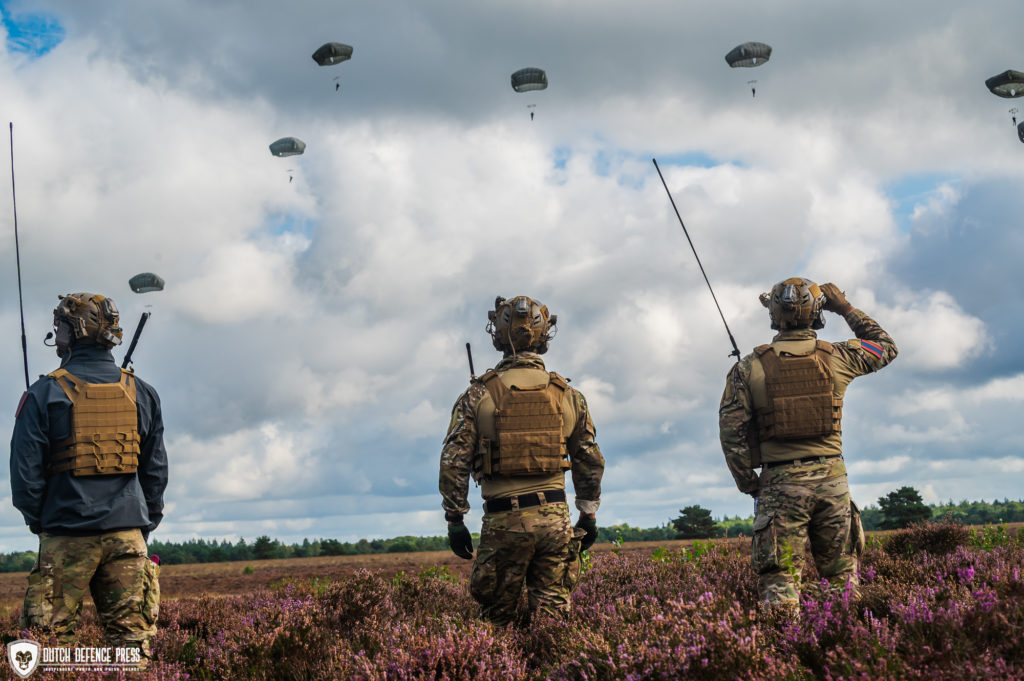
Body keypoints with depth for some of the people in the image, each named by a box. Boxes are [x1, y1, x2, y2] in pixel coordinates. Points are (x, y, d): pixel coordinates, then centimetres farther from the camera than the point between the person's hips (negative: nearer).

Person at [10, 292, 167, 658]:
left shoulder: (45, 393, -3)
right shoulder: (141, 393, 8)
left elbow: (26, 468, -3)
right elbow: (156, 469, 10)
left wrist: (39, 522, 11)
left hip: (67, 535, -3)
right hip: (126, 532, 3)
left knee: (51, 639, 3)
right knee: (131, 638, 4)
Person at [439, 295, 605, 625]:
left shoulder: (479, 394, -1)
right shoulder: (568, 395, 7)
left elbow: (454, 461, -3)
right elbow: (590, 461, 12)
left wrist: (454, 521, 4)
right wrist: (589, 516, 20)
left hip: (504, 520, -2)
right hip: (555, 517, 2)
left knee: (497, 621, 9)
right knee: (553, 619, 5)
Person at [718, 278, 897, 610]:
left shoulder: (750, 367, -1)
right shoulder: (836, 357, 3)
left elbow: (731, 431, -3)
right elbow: (887, 347, 22)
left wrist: (751, 486, 6)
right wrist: (845, 308, 26)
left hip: (780, 483, -2)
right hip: (831, 479, 2)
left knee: (779, 583, -3)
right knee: (842, 579, 11)